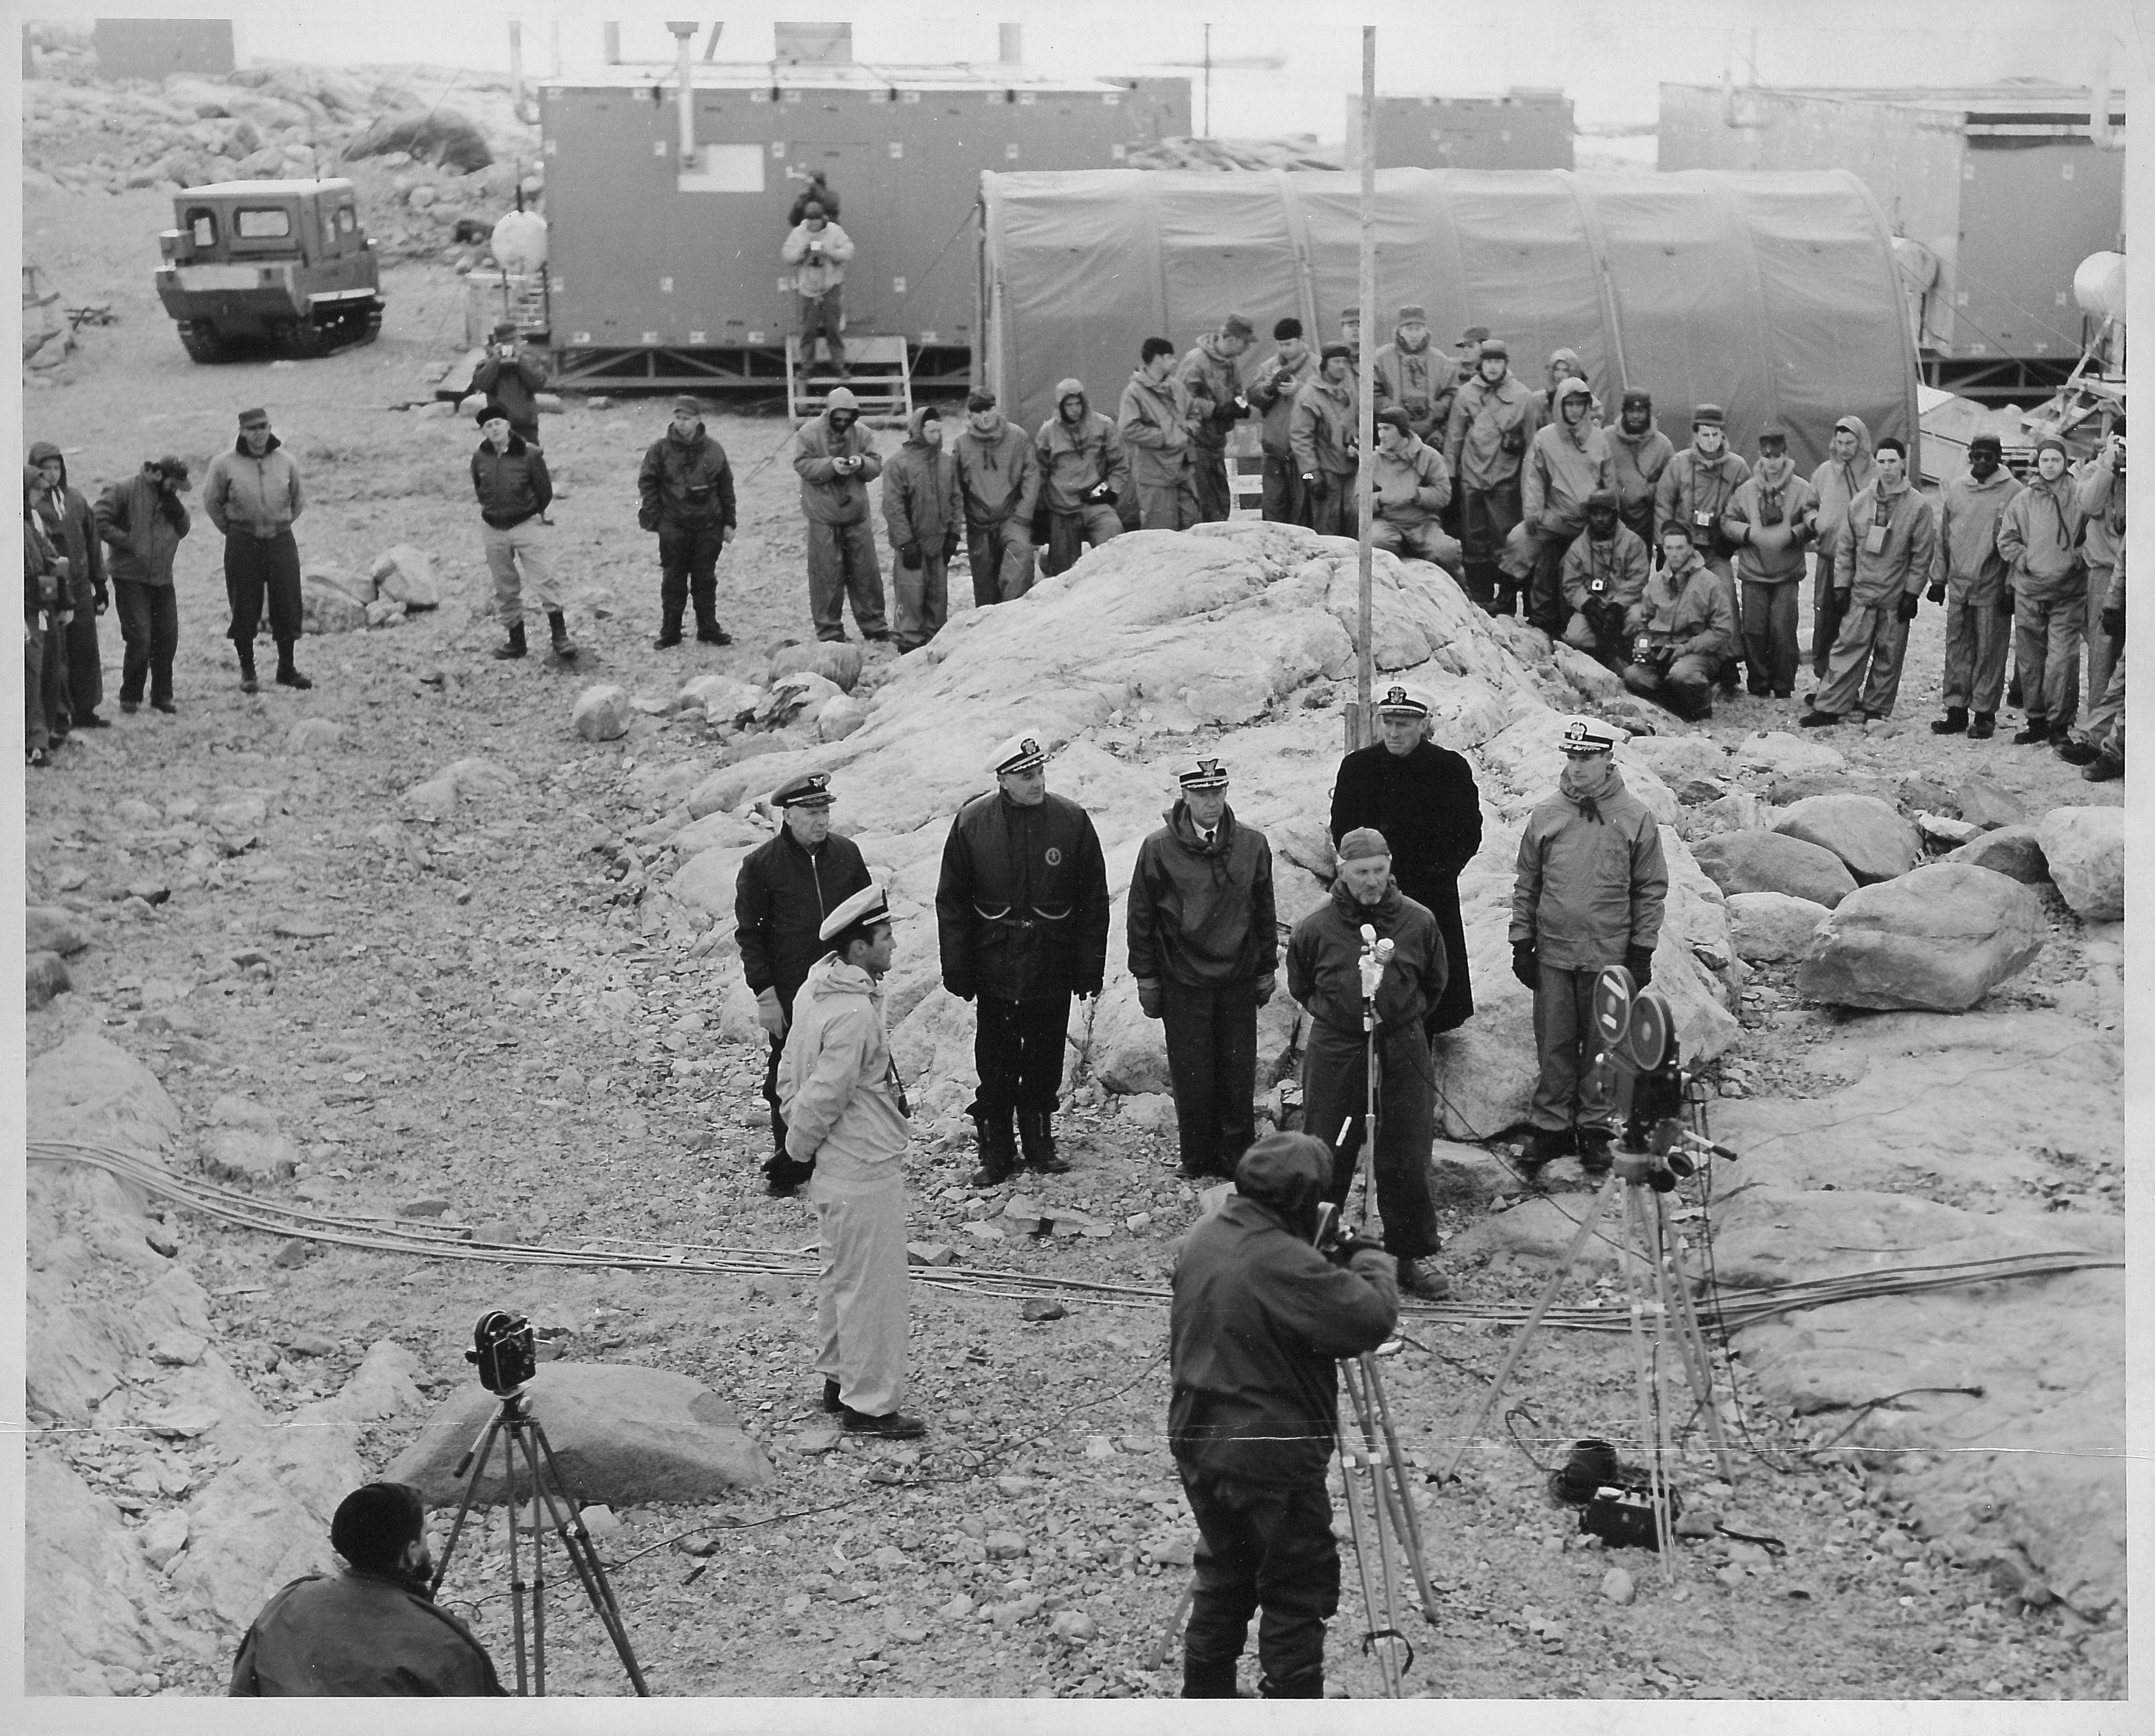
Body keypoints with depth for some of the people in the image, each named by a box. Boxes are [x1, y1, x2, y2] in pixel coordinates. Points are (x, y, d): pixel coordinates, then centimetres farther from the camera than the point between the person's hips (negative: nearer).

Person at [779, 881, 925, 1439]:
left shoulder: (816, 991, 3)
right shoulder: (854, 1015, -27)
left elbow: (791, 1078, 11)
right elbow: (823, 1097, -25)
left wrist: (799, 1136, 15)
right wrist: (801, 1147, -9)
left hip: (835, 1168, 10)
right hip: (866, 1171, -10)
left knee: (839, 1275, 21)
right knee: (872, 1287, 1)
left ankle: (839, 1380, 35)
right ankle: (870, 1405, 10)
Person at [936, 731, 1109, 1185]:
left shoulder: (1072, 821, -6)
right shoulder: (972, 823, -6)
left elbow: (1093, 902, 0)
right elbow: (952, 903, 0)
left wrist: (1090, 969, -2)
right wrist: (957, 971, -3)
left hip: (1052, 972, 0)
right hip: (994, 970, 0)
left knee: (1044, 1066, 12)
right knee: (995, 1067, 6)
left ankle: (1040, 1145, 28)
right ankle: (996, 1153, 18)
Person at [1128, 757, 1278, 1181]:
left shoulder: (1252, 845, 1)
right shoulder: (1159, 848, -6)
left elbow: (1264, 912, 11)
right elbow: (1140, 916, 1)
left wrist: (1267, 969, 11)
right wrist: (1145, 977, 1)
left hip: (1238, 980, 2)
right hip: (1183, 982, -2)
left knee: (1239, 1074, 5)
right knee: (1192, 1077, 3)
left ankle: (1238, 1157, 17)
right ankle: (1197, 1161, 16)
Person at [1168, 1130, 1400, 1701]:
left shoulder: (1203, 1237, 1)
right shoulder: (1287, 1264, -26)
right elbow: (1372, 1318, -23)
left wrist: (1336, 1265, 9)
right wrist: (1369, 1261, -4)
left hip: (1197, 1445, 8)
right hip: (1273, 1459, -8)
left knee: (1223, 1579, 23)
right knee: (1298, 1593, 6)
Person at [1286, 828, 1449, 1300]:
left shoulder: (1417, 922, -4)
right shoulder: (1315, 928, -7)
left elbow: (1434, 985, 13)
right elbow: (1300, 988, 10)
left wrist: (1403, 1022, 12)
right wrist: (1337, 1017, 10)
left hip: (1402, 1052, 1)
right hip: (1334, 1054, -1)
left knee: (1407, 1160, 5)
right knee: (1326, 1158, 6)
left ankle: (1411, 1257, 18)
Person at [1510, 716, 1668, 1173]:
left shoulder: (1635, 818, -2)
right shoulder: (1545, 815, 4)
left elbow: (1651, 890, 1)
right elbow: (1526, 885, 10)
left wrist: (1642, 951, -2)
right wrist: (1522, 944, 7)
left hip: (1610, 956, -2)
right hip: (1553, 954, 2)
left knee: (1602, 1046, 6)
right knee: (1554, 1045, 7)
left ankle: (1596, 1128, 17)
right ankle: (1550, 1127, 17)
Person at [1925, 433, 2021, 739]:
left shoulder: (2013, 492, -4)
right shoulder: (1953, 489, 9)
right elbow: (1942, 536, 15)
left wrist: (2012, 587, -9)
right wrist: (1938, 578, 12)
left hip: (1992, 587, -4)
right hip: (1958, 585, 4)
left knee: (1989, 652, 1)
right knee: (1957, 650, 7)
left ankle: (1984, 713, 7)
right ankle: (1956, 710, 14)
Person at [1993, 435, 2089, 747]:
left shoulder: (2078, 498, 1)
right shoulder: (2022, 500, 6)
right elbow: (2006, 540, 8)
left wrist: (2077, 559, -9)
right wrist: (2026, 562, -5)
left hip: (2067, 592, -3)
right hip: (2029, 592, 3)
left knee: (2062, 659, -10)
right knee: (2030, 660, 7)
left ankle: (2060, 723, -1)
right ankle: (2037, 721, 18)